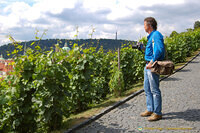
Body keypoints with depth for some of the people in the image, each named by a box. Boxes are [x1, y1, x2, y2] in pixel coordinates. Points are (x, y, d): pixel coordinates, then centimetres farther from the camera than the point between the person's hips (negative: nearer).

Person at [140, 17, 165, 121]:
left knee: (154, 90, -4)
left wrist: (152, 62, -26)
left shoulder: (156, 35, -13)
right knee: (147, 89, 15)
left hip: (153, 66, -10)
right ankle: (150, 109, 25)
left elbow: (160, 50, -24)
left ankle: (157, 113, 4)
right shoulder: (150, 36, 17)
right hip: (148, 65, 10)